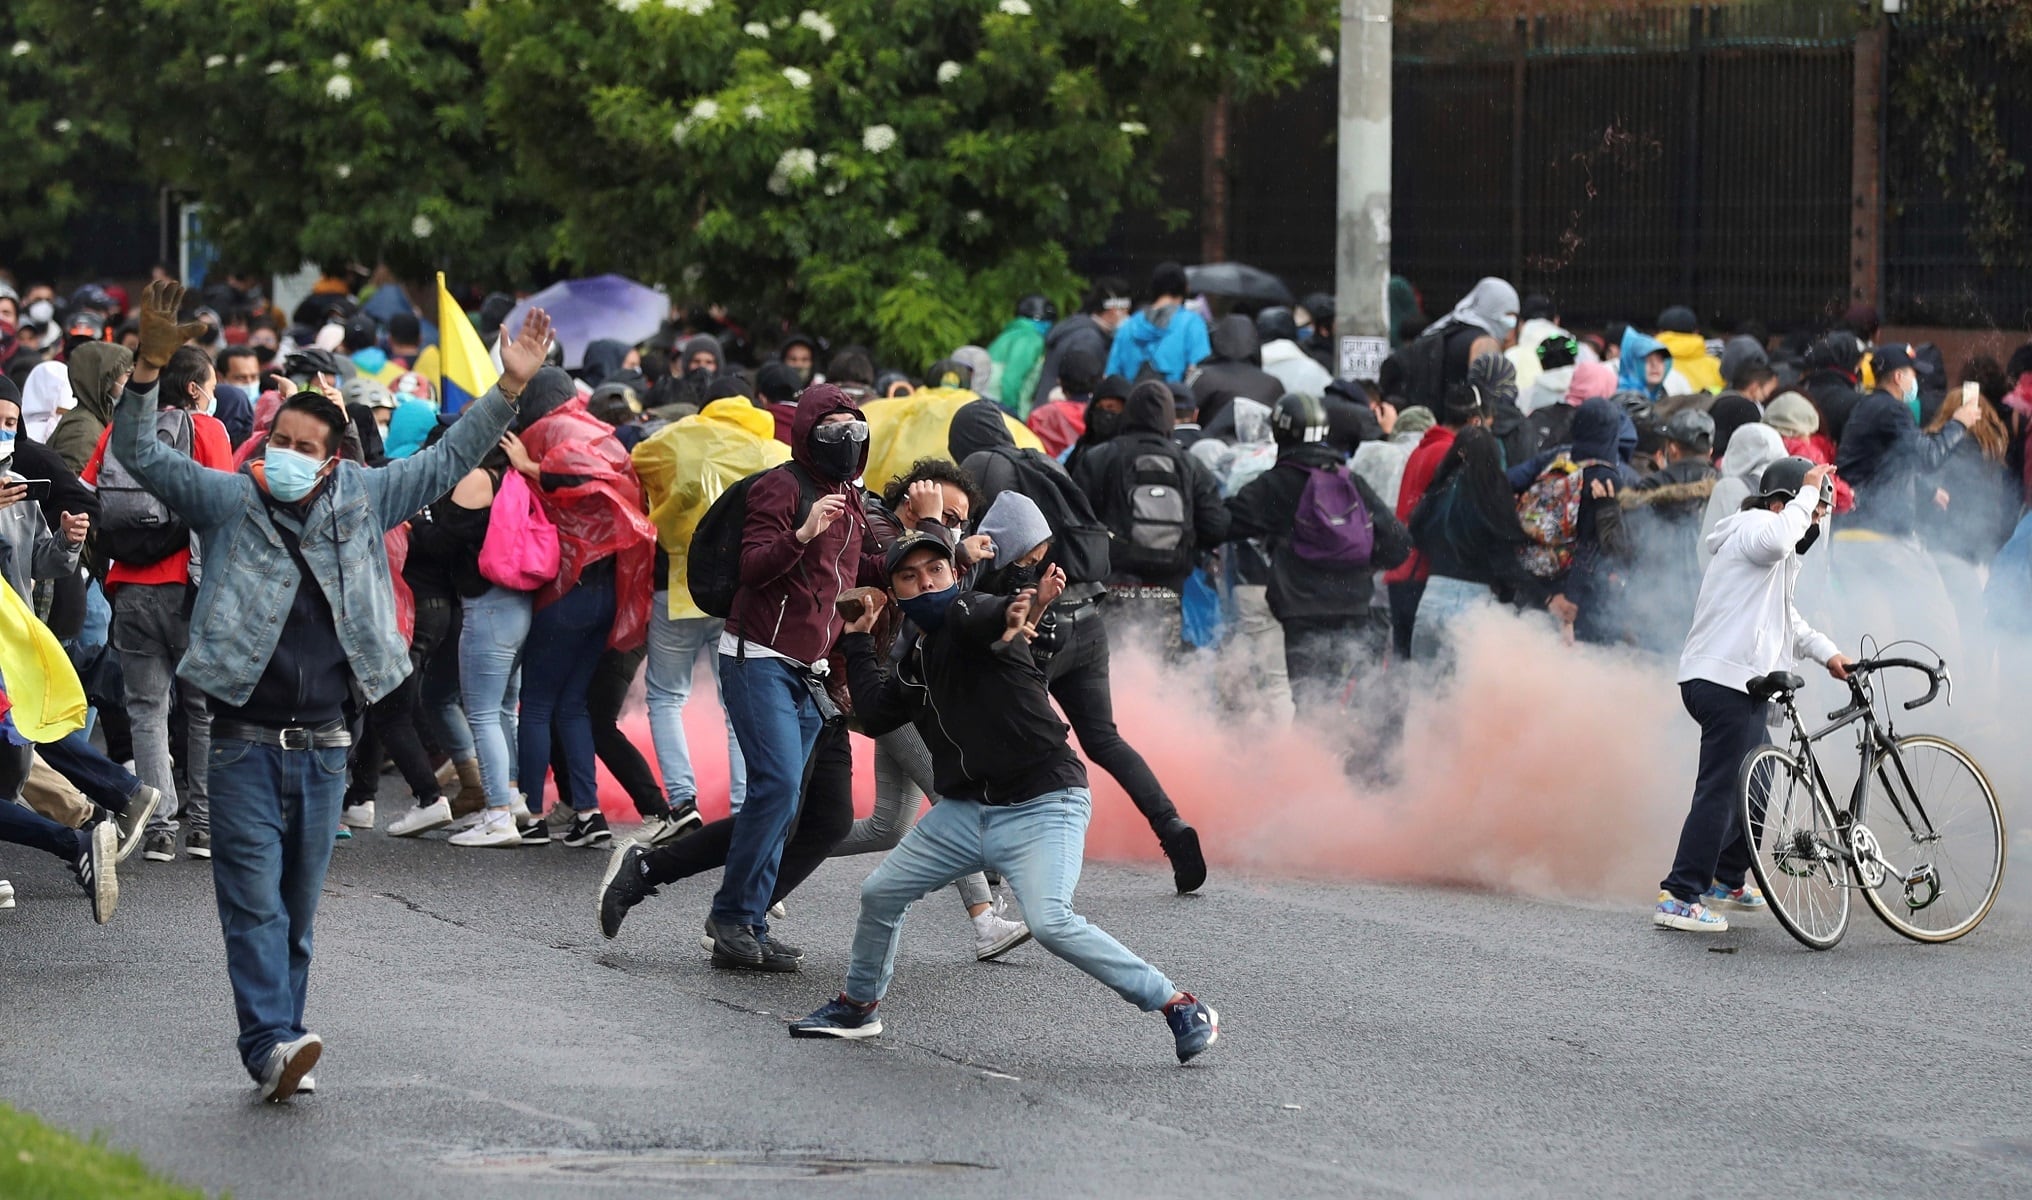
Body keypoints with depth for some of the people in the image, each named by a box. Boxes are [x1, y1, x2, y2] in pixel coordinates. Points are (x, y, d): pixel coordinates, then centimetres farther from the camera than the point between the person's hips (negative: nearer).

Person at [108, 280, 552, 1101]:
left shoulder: (360, 502, 7)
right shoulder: (227, 500, -1)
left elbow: (447, 461, 12)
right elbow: (140, 453, -9)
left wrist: (509, 388, 4)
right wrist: (149, 370, -24)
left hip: (323, 746, 3)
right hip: (245, 745, -3)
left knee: (298, 910, 8)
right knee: (255, 901, -12)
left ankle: (279, 1049, 14)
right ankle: (271, 1045, -19)